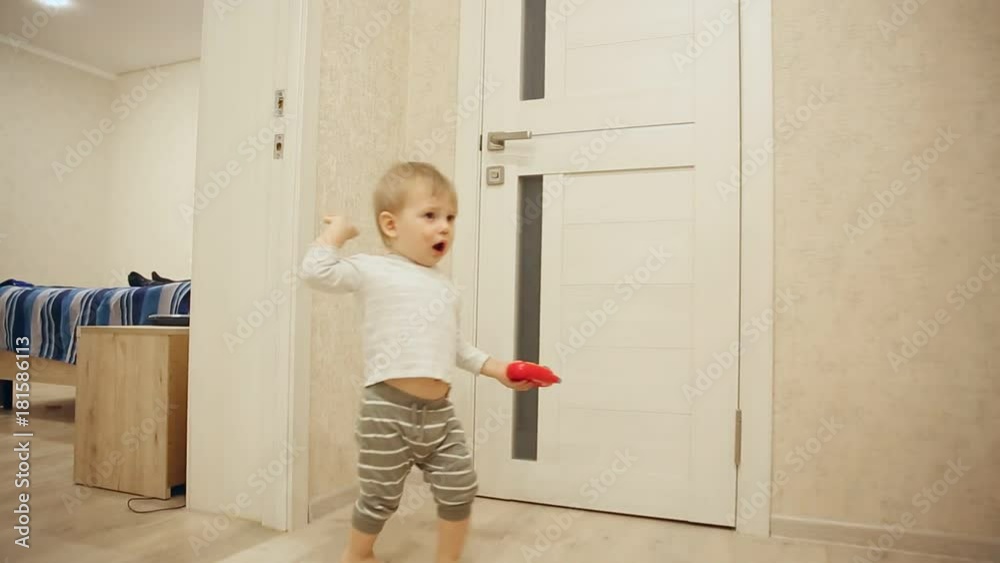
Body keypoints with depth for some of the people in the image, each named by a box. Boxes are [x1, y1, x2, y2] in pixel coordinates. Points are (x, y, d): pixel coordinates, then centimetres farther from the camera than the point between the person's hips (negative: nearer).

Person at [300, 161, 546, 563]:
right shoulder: (372, 269, -5)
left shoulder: (444, 285, 15)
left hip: (438, 410, 6)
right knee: (380, 496, 9)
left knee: (460, 488, 11)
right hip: (388, 409, -6)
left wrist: (495, 368, 17)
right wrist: (335, 232, -6)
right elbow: (317, 273, -17)